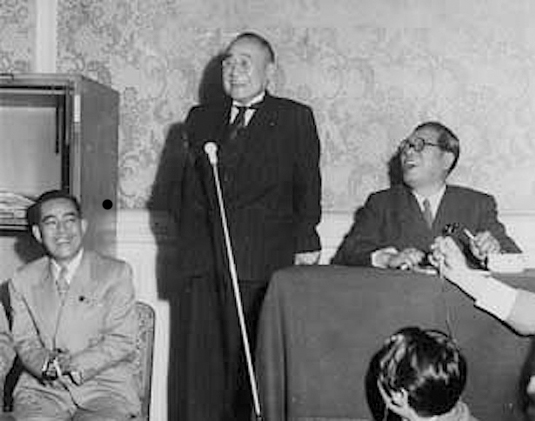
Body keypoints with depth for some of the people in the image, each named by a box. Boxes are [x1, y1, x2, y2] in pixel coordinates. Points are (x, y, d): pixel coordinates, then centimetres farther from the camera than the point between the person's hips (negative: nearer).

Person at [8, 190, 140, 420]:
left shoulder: (115, 272, 4)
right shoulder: (23, 280, 13)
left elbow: (122, 341, -1)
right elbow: (23, 340, 11)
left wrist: (75, 365, -15)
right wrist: (44, 363, -12)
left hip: (105, 386, -2)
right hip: (42, 387, 2)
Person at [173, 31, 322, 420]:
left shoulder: (295, 118, 8)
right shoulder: (201, 118, 19)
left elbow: (308, 187, 4)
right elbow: (190, 190, 19)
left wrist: (306, 243, -4)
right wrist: (191, 240, 8)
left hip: (265, 259, -4)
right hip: (205, 258, 4)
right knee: (203, 357, 3)